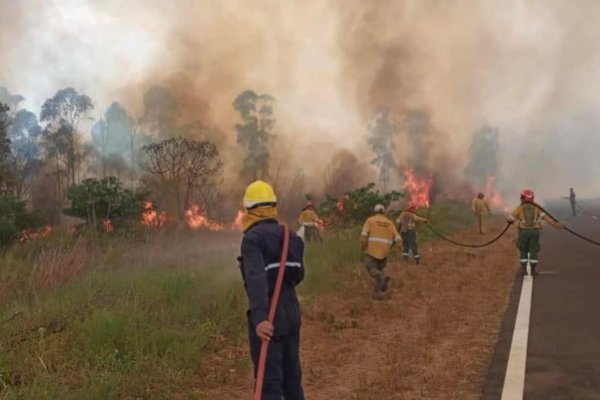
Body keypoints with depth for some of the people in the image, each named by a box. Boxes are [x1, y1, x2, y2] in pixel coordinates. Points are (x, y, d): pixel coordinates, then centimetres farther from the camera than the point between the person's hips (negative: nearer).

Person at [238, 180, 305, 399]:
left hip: (269, 318, -7)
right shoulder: (290, 235, 9)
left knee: (269, 382, -1)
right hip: (292, 312, 7)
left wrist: (259, 318, -36)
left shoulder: (253, 237, -15)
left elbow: (256, 279, -28)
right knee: (292, 376, 19)